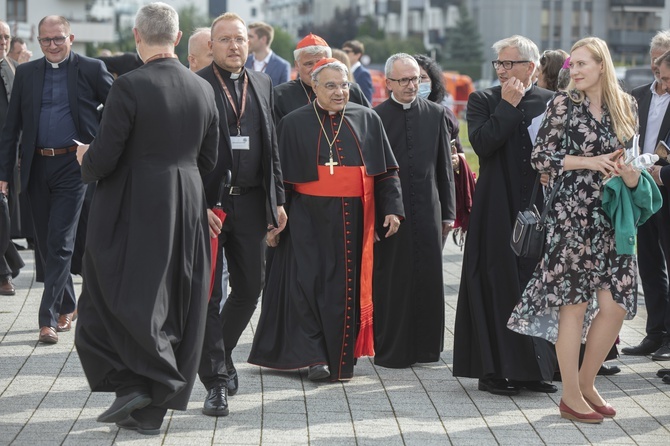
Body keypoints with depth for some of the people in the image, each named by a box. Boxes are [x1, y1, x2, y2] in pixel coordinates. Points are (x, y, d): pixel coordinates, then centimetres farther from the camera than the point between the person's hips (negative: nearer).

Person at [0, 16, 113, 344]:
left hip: (72, 165, -4)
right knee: (46, 245, 11)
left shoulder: (91, 70, -1)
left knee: (60, 243, -9)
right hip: (36, 166, 4)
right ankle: (67, 307, 26)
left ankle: (48, 318, -8)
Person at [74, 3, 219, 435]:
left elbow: (102, 160, -15)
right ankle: (153, 409, 17)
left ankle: (131, 384, -2)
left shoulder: (129, 86, -15)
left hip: (132, 210, -6)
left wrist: (85, 158, 7)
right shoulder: (203, 89, 3)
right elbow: (209, 160, 11)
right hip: (187, 212, 6)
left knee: (112, 300, 9)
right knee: (172, 306, 11)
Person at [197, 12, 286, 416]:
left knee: (250, 286, 10)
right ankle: (216, 381, 4)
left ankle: (220, 353, 32)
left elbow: (272, 146, 15)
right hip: (208, 202, -5)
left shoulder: (262, 84, 11)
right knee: (209, 292, -2)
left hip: (250, 201, 5)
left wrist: (277, 199, 9)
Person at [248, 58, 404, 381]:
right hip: (309, 220, -2)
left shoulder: (367, 120, 7)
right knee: (309, 283, -7)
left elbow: (386, 171, 8)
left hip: (352, 219, 2)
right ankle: (313, 357, -1)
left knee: (347, 287, 4)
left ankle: (342, 357, 13)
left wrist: (392, 208, -3)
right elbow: (279, 176, 2)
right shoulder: (294, 124, 2)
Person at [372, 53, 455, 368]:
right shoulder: (375, 117, 0)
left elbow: (445, 165, 10)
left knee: (429, 279, 4)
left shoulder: (435, 113, 8)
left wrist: (448, 211, 8)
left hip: (427, 209, 3)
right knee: (391, 281, 0)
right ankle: (391, 350, 9)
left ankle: (426, 347, 15)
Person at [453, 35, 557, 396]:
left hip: (540, 208, 2)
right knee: (497, 288, 0)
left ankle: (535, 369, 14)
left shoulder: (551, 102, 7)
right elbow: (481, 142, -14)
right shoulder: (483, 101, 2)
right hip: (498, 212, -2)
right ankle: (494, 370, 5)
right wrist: (509, 106, -11)